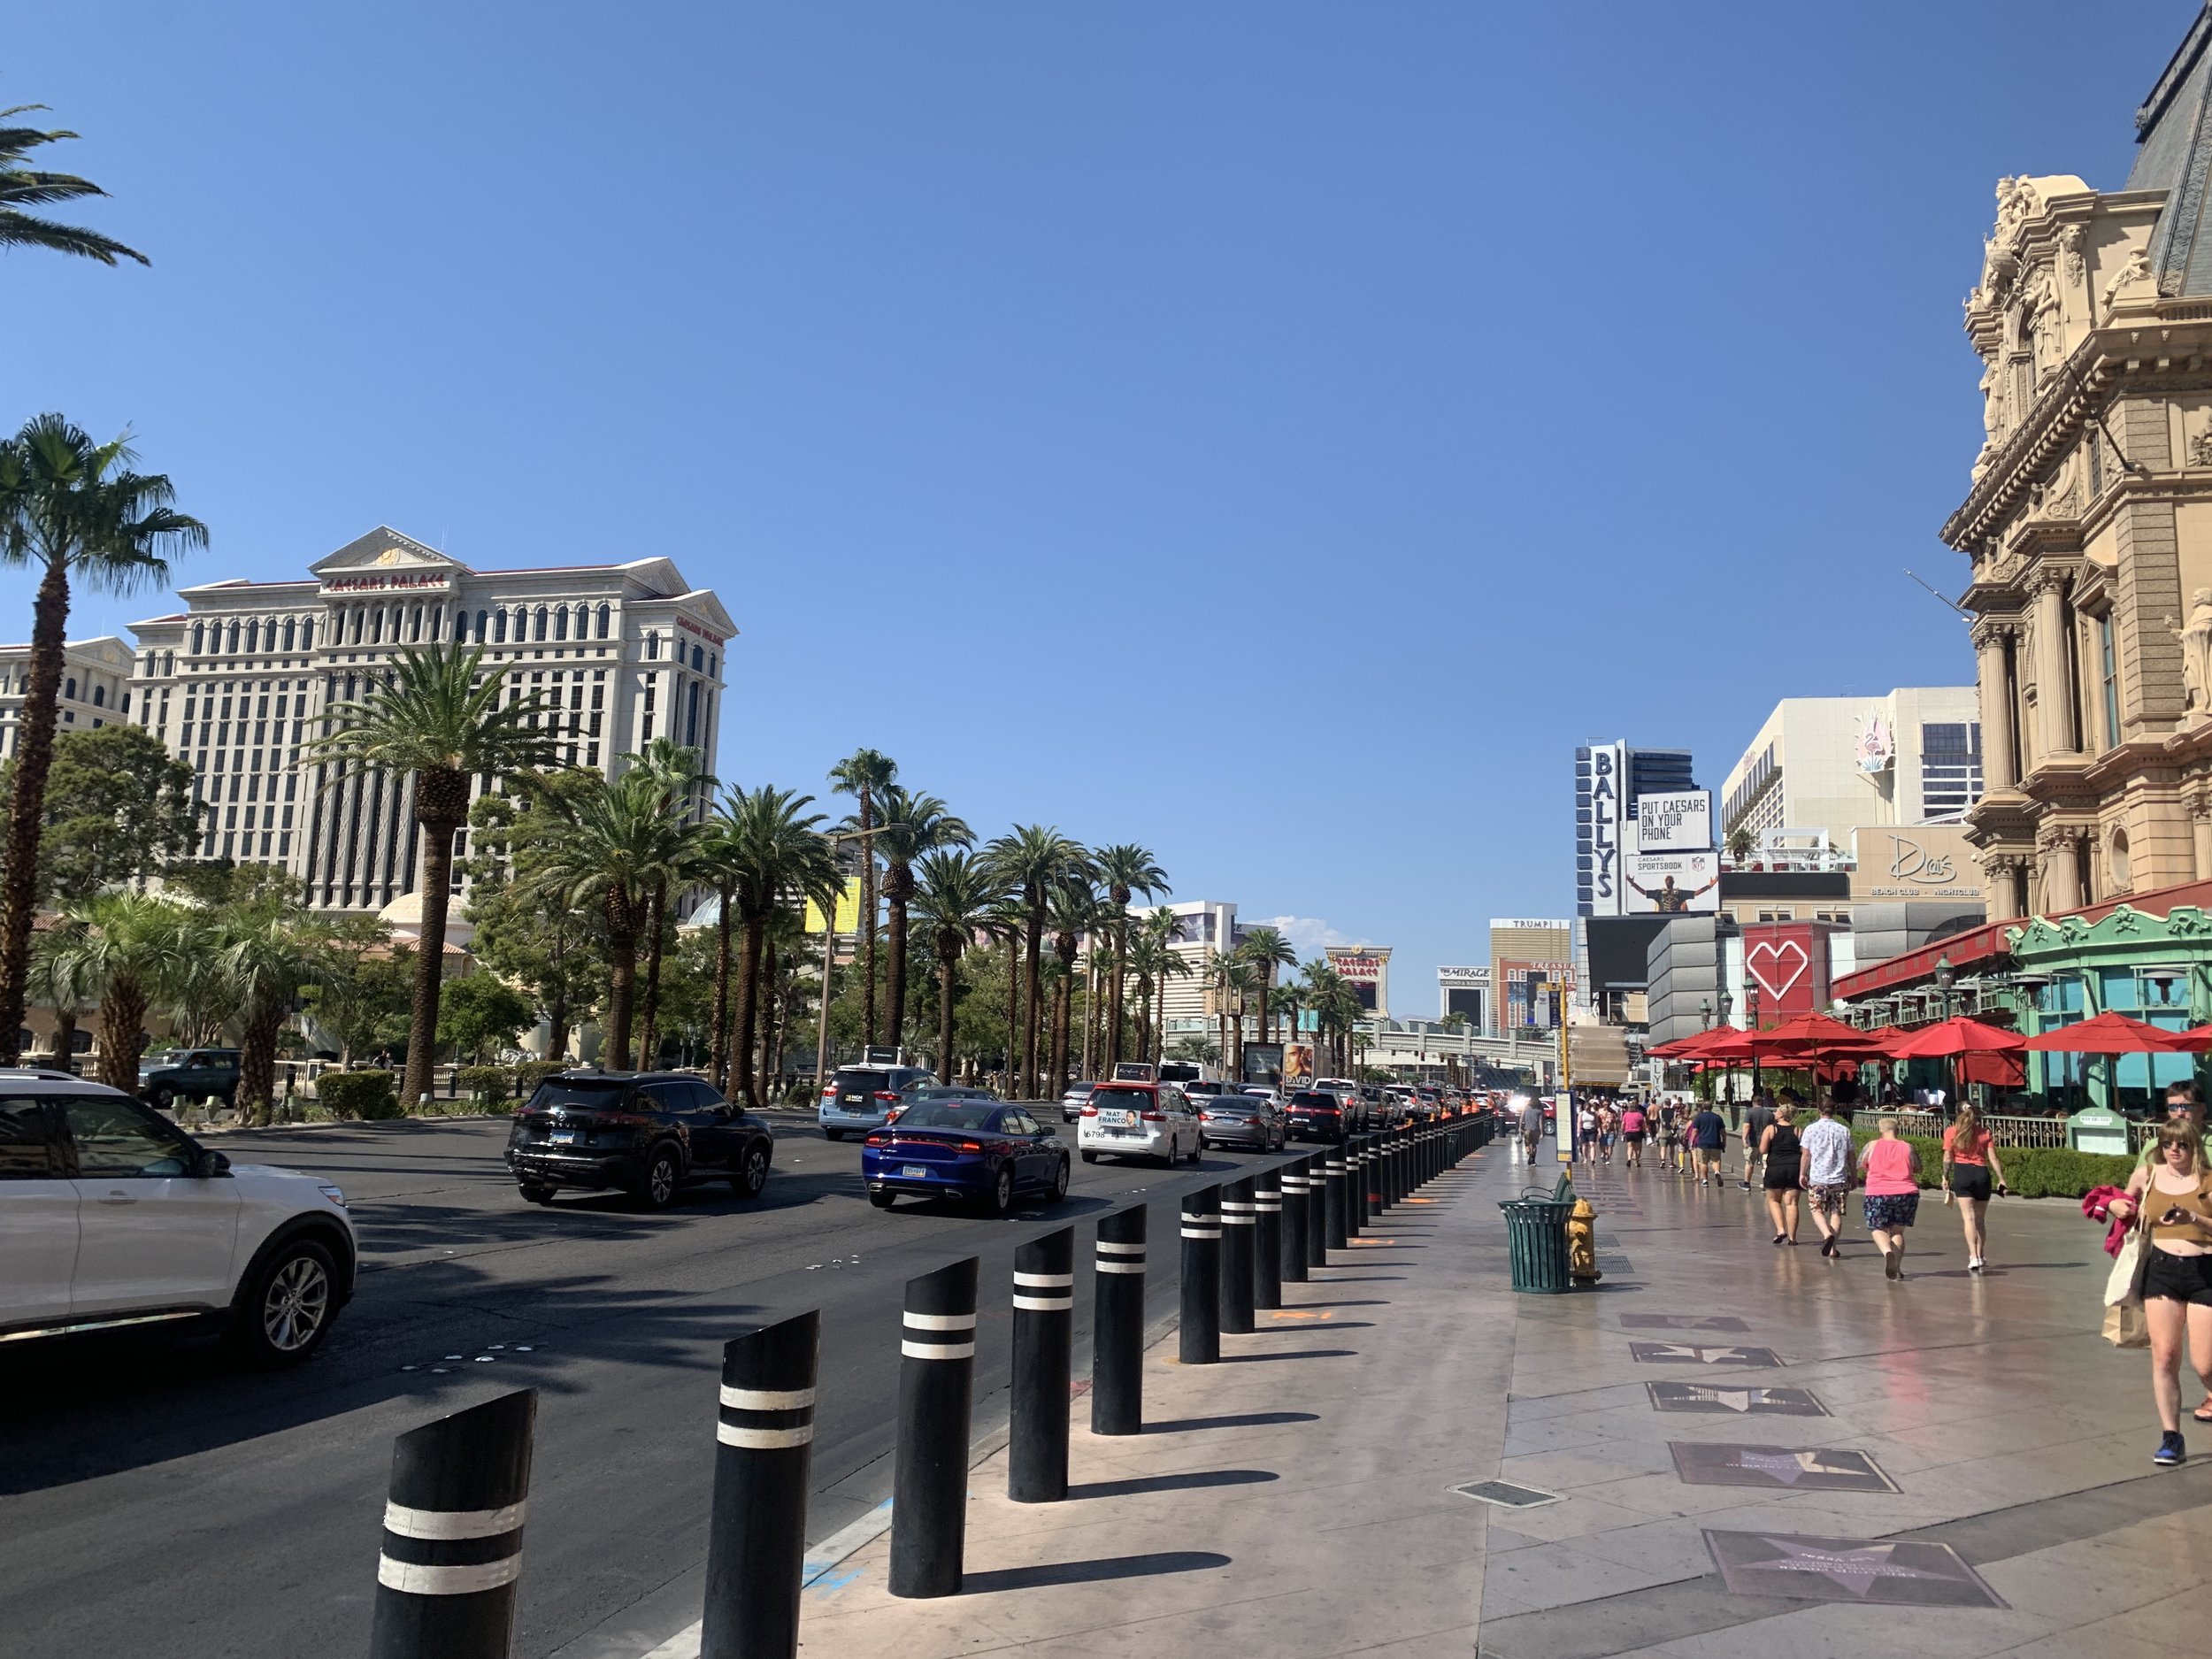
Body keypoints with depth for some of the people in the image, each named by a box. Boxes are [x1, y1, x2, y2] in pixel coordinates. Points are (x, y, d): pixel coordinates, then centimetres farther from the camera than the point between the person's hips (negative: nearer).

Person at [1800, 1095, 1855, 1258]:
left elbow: (1805, 1154, -3)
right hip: (1839, 1178, 2)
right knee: (1836, 1213, 8)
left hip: (1817, 1178, -2)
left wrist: (1802, 1173, 8)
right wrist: (1853, 1176, 17)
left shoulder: (1811, 1129, -3)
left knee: (1817, 1210, 8)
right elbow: (1850, 1156, 7)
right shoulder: (1844, 1130, 3)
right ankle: (1833, 1248, 5)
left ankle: (1827, 1234, -19)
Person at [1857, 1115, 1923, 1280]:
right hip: (1906, 1193, 2)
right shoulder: (1907, 1147, 4)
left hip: (1878, 1194, -2)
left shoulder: (1872, 1146, 1)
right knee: (1898, 1231, 14)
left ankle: (1887, 1251, -25)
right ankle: (1897, 1268, 3)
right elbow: (1918, 1169, 16)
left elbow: (1860, 1166, 11)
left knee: (1878, 1229, 7)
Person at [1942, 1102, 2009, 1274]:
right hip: (1982, 1173, 2)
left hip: (1962, 1172, -2)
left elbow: (1948, 1158, -1)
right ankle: (1981, 1256, 24)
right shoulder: (1985, 1133, 6)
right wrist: (2001, 1179, 4)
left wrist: (1945, 1178, 7)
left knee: (1969, 1218, -6)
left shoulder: (1951, 1132, 2)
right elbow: (1993, 1158, 1)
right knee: (1981, 1219, 15)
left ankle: (1974, 1258, -16)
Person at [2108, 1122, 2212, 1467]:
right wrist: (2118, 1207, 7)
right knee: (2164, 1357, -2)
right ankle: (2171, 1437, 6)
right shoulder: (2146, 1177, 6)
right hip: (2161, 1270, 3)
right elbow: (2127, 1207, 26)